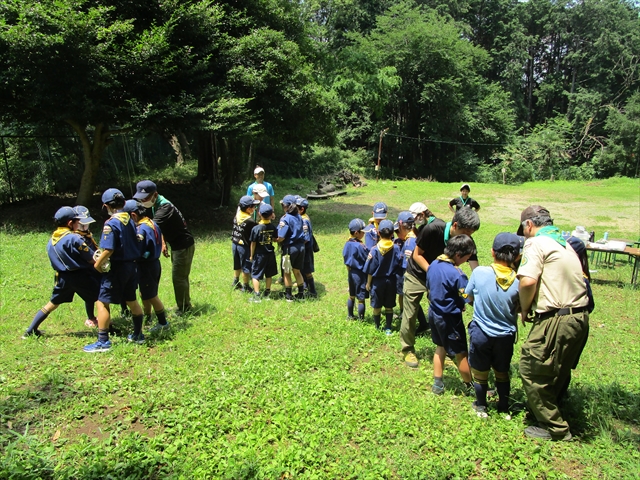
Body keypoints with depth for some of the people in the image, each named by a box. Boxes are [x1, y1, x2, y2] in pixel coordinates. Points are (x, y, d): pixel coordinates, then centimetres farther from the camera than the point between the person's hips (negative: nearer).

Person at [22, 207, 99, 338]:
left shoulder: (51, 240, 6)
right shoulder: (75, 238, -16)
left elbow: (56, 261, 13)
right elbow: (91, 259, -12)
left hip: (63, 277, 7)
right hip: (80, 276, -7)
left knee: (52, 304, 21)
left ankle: (30, 331, 24)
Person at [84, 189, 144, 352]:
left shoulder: (111, 223, -16)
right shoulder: (130, 220, 5)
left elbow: (108, 249, -22)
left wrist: (98, 263, -8)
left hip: (116, 267, -8)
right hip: (131, 265, 8)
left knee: (103, 303, 1)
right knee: (131, 300, 19)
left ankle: (103, 342, 3)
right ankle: (138, 335, 29)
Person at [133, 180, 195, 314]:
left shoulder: (165, 207, -25)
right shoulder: (156, 205, 6)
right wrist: (164, 243, 9)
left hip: (184, 245, -10)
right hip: (177, 245, 10)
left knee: (178, 278, -3)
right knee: (181, 277, 18)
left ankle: (183, 309, 10)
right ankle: (185, 306, 30)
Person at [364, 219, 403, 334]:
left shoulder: (375, 249, -15)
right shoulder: (396, 248, -11)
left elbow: (370, 269, -10)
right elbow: (399, 265, -7)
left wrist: (368, 283, 0)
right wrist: (394, 274, 10)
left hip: (377, 281, -2)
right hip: (391, 281, 2)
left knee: (377, 306, 12)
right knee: (389, 306, 13)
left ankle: (377, 327, 24)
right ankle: (388, 328, 18)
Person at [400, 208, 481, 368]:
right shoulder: (433, 229, -31)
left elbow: (475, 268, -25)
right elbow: (417, 255, -20)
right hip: (417, 274, -3)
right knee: (410, 314, 2)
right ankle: (408, 350, 20)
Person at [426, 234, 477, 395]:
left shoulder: (433, 265, -3)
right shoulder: (456, 274, -26)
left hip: (434, 313, 8)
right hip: (449, 318, -7)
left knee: (440, 347, 22)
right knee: (461, 353, 10)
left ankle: (437, 384, 29)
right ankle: (470, 386, 26)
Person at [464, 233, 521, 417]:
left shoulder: (479, 272, -18)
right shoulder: (519, 282, -17)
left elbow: (469, 298, -2)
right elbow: (521, 310, -3)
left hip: (481, 333, -1)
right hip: (505, 336, 1)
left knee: (480, 372, 18)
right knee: (502, 373, 23)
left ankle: (481, 407, 33)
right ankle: (504, 408, 37)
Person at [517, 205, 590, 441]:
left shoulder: (536, 243, -9)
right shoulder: (564, 243, 18)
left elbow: (527, 281, -23)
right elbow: (564, 280, 14)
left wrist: (525, 309, -6)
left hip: (556, 320, -9)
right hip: (580, 317, 9)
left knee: (532, 371, 5)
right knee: (559, 372, 24)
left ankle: (554, 428, 16)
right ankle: (551, 411, 41)